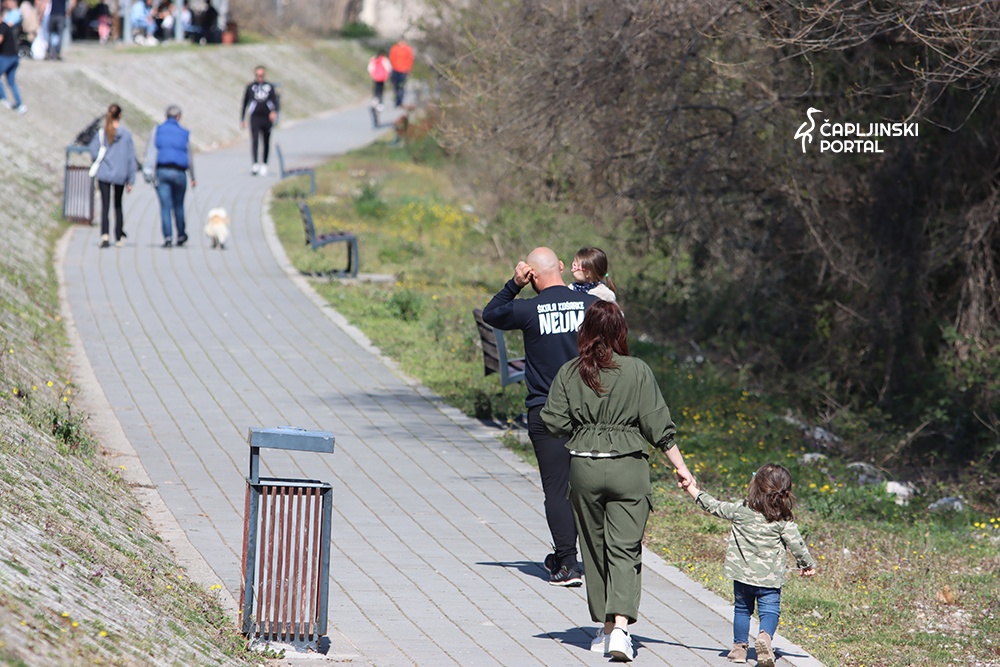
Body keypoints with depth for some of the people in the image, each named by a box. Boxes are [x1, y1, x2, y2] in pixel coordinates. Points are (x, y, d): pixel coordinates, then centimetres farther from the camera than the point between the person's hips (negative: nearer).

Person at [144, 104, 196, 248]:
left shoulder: (157, 130, 7)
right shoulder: (185, 134, 7)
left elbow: (150, 151, -3)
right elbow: (189, 157, 12)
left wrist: (147, 170, -7)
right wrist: (193, 177, 21)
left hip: (162, 171, -1)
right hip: (179, 172, 1)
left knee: (165, 206, -2)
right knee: (178, 205, 16)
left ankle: (168, 236, -13)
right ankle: (181, 235, 26)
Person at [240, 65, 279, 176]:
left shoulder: (269, 87, 8)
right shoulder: (250, 87, 7)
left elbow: (276, 101, 2)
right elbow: (244, 103, 13)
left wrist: (275, 111, -19)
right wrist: (242, 120, 12)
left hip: (267, 118, 2)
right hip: (255, 118, -2)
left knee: (266, 143, 8)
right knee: (254, 140, -17)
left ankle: (264, 165, 21)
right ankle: (255, 165, -28)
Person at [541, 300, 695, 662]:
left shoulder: (569, 373, -2)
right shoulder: (637, 371, -5)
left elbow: (554, 423, -3)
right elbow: (659, 427, -4)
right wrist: (681, 468, 3)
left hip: (583, 466, 1)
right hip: (628, 468, -1)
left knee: (594, 548, 13)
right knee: (625, 549, -1)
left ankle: (606, 629, 18)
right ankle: (620, 626, -17)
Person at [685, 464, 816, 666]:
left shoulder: (740, 510, -7)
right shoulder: (784, 520, -9)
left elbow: (714, 506, 4)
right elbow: (796, 543, -6)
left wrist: (692, 489, 18)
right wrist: (807, 564, 11)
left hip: (742, 573, 2)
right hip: (769, 577, -2)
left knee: (742, 609, 18)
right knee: (769, 610, 2)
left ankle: (739, 647, 23)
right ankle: (765, 636, -26)